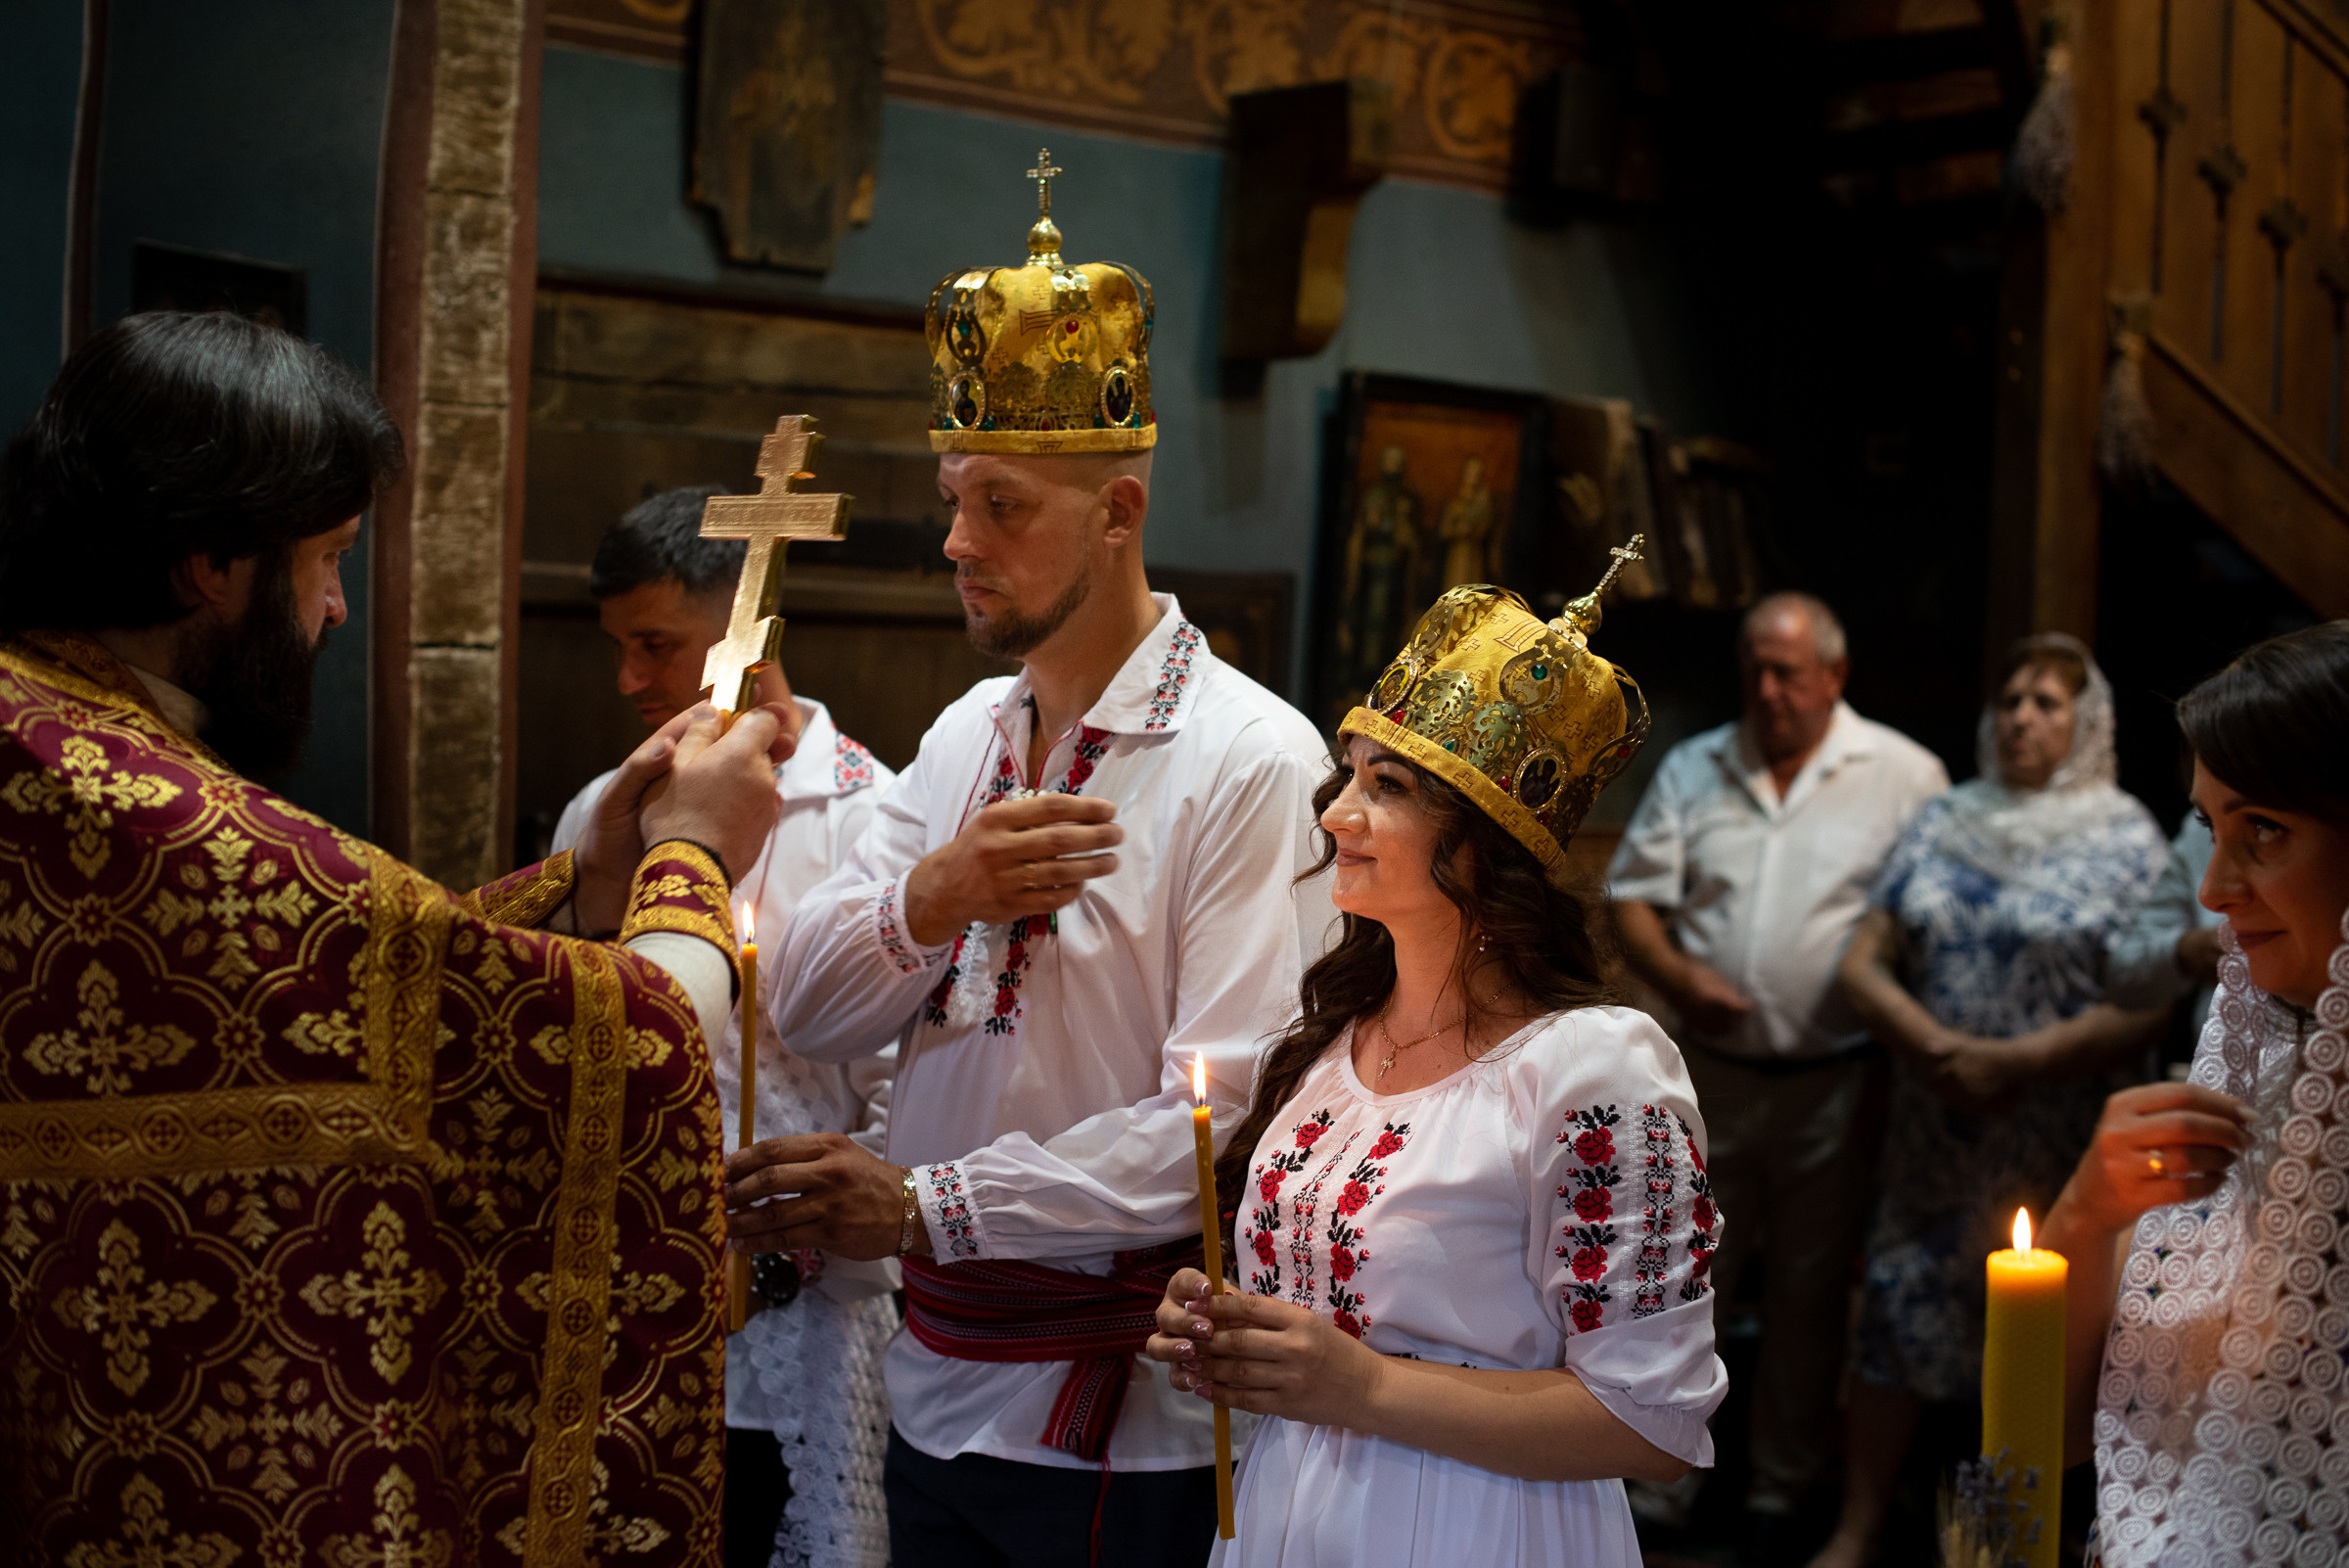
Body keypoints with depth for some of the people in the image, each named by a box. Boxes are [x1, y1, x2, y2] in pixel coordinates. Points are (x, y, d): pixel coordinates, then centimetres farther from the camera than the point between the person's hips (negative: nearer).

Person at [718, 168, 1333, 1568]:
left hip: (1126, 1428, -6)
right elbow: (809, 1010, 3)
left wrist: (926, 1204, -20)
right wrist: (930, 898, -17)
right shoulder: (965, 735, 9)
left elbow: (1229, 1124, -22)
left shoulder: (1254, 762, -14)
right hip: (939, 1386, 6)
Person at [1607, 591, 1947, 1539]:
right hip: (1710, 1071, 2)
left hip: (1835, 1081, -2)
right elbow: (1633, 898, 7)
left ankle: (1784, 1490, 23)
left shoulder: (1903, 775, 0)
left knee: (1809, 1294, 8)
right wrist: (1676, 974, -12)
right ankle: (1659, 1479, 16)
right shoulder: (1693, 770, 9)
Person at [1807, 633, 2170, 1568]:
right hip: (1932, 1131, 3)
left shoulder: (2129, 843, -2)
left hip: (2055, 1151, -3)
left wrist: (2017, 1060, -18)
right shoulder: (1943, 824, 9)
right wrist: (1938, 1047, -12)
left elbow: (2147, 1009, -10)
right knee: (1893, 1317, 6)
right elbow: (1863, 964, 5)